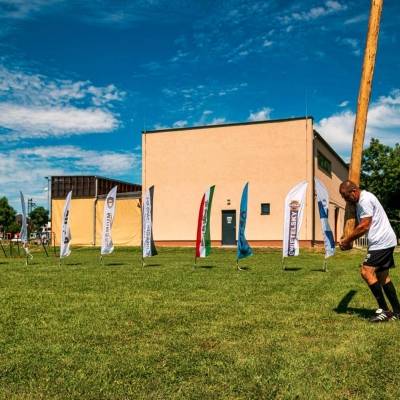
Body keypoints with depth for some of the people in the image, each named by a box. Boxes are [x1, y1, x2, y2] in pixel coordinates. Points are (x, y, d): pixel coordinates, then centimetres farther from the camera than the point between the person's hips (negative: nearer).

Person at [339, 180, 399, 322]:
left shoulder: (365, 200, -17)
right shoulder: (360, 201, 16)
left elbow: (364, 226, -19)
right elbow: (360, 226, 18)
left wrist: (347, 240, -10)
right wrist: (349, 240, 5)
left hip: (382, 241, -11)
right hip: (385, 242, 11)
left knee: (367, 272, -16)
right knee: (382, 276, 13)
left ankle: (384, 310, -12)